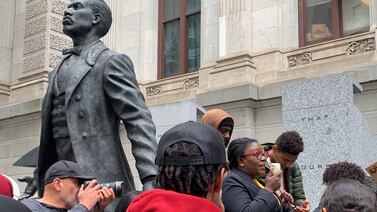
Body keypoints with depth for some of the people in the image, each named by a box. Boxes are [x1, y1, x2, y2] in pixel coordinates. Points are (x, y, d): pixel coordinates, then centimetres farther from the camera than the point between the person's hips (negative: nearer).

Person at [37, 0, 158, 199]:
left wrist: (150, 179, -24)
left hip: (101, 184, -7)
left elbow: (139, 121, -13)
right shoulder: (59, 70, 21)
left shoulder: (111, 61, -3)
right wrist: (41, 178, 20)